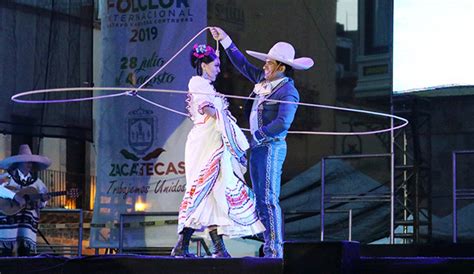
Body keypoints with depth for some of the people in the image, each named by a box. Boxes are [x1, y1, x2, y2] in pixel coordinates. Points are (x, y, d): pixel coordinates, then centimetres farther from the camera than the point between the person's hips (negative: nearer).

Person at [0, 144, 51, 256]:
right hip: (9, 216, -4)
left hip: (29, 217, 4)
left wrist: (43, 199, -3)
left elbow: (40, 204, 20)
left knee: (26, 250, -5)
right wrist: (14, 196, -26)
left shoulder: (35, 181, 15)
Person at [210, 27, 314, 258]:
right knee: (260, 200, 9)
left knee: (269, 199, -12)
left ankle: (276, 249, -11)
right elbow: (243, 65, 26)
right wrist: (225, 40, 27)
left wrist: (259, 134, -16)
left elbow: (283, 122, -24)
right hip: (257, 147, 9)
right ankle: (268, 249, 12)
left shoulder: (288, 91, -13)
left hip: (272, 147, -9)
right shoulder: (263, 80, 12)